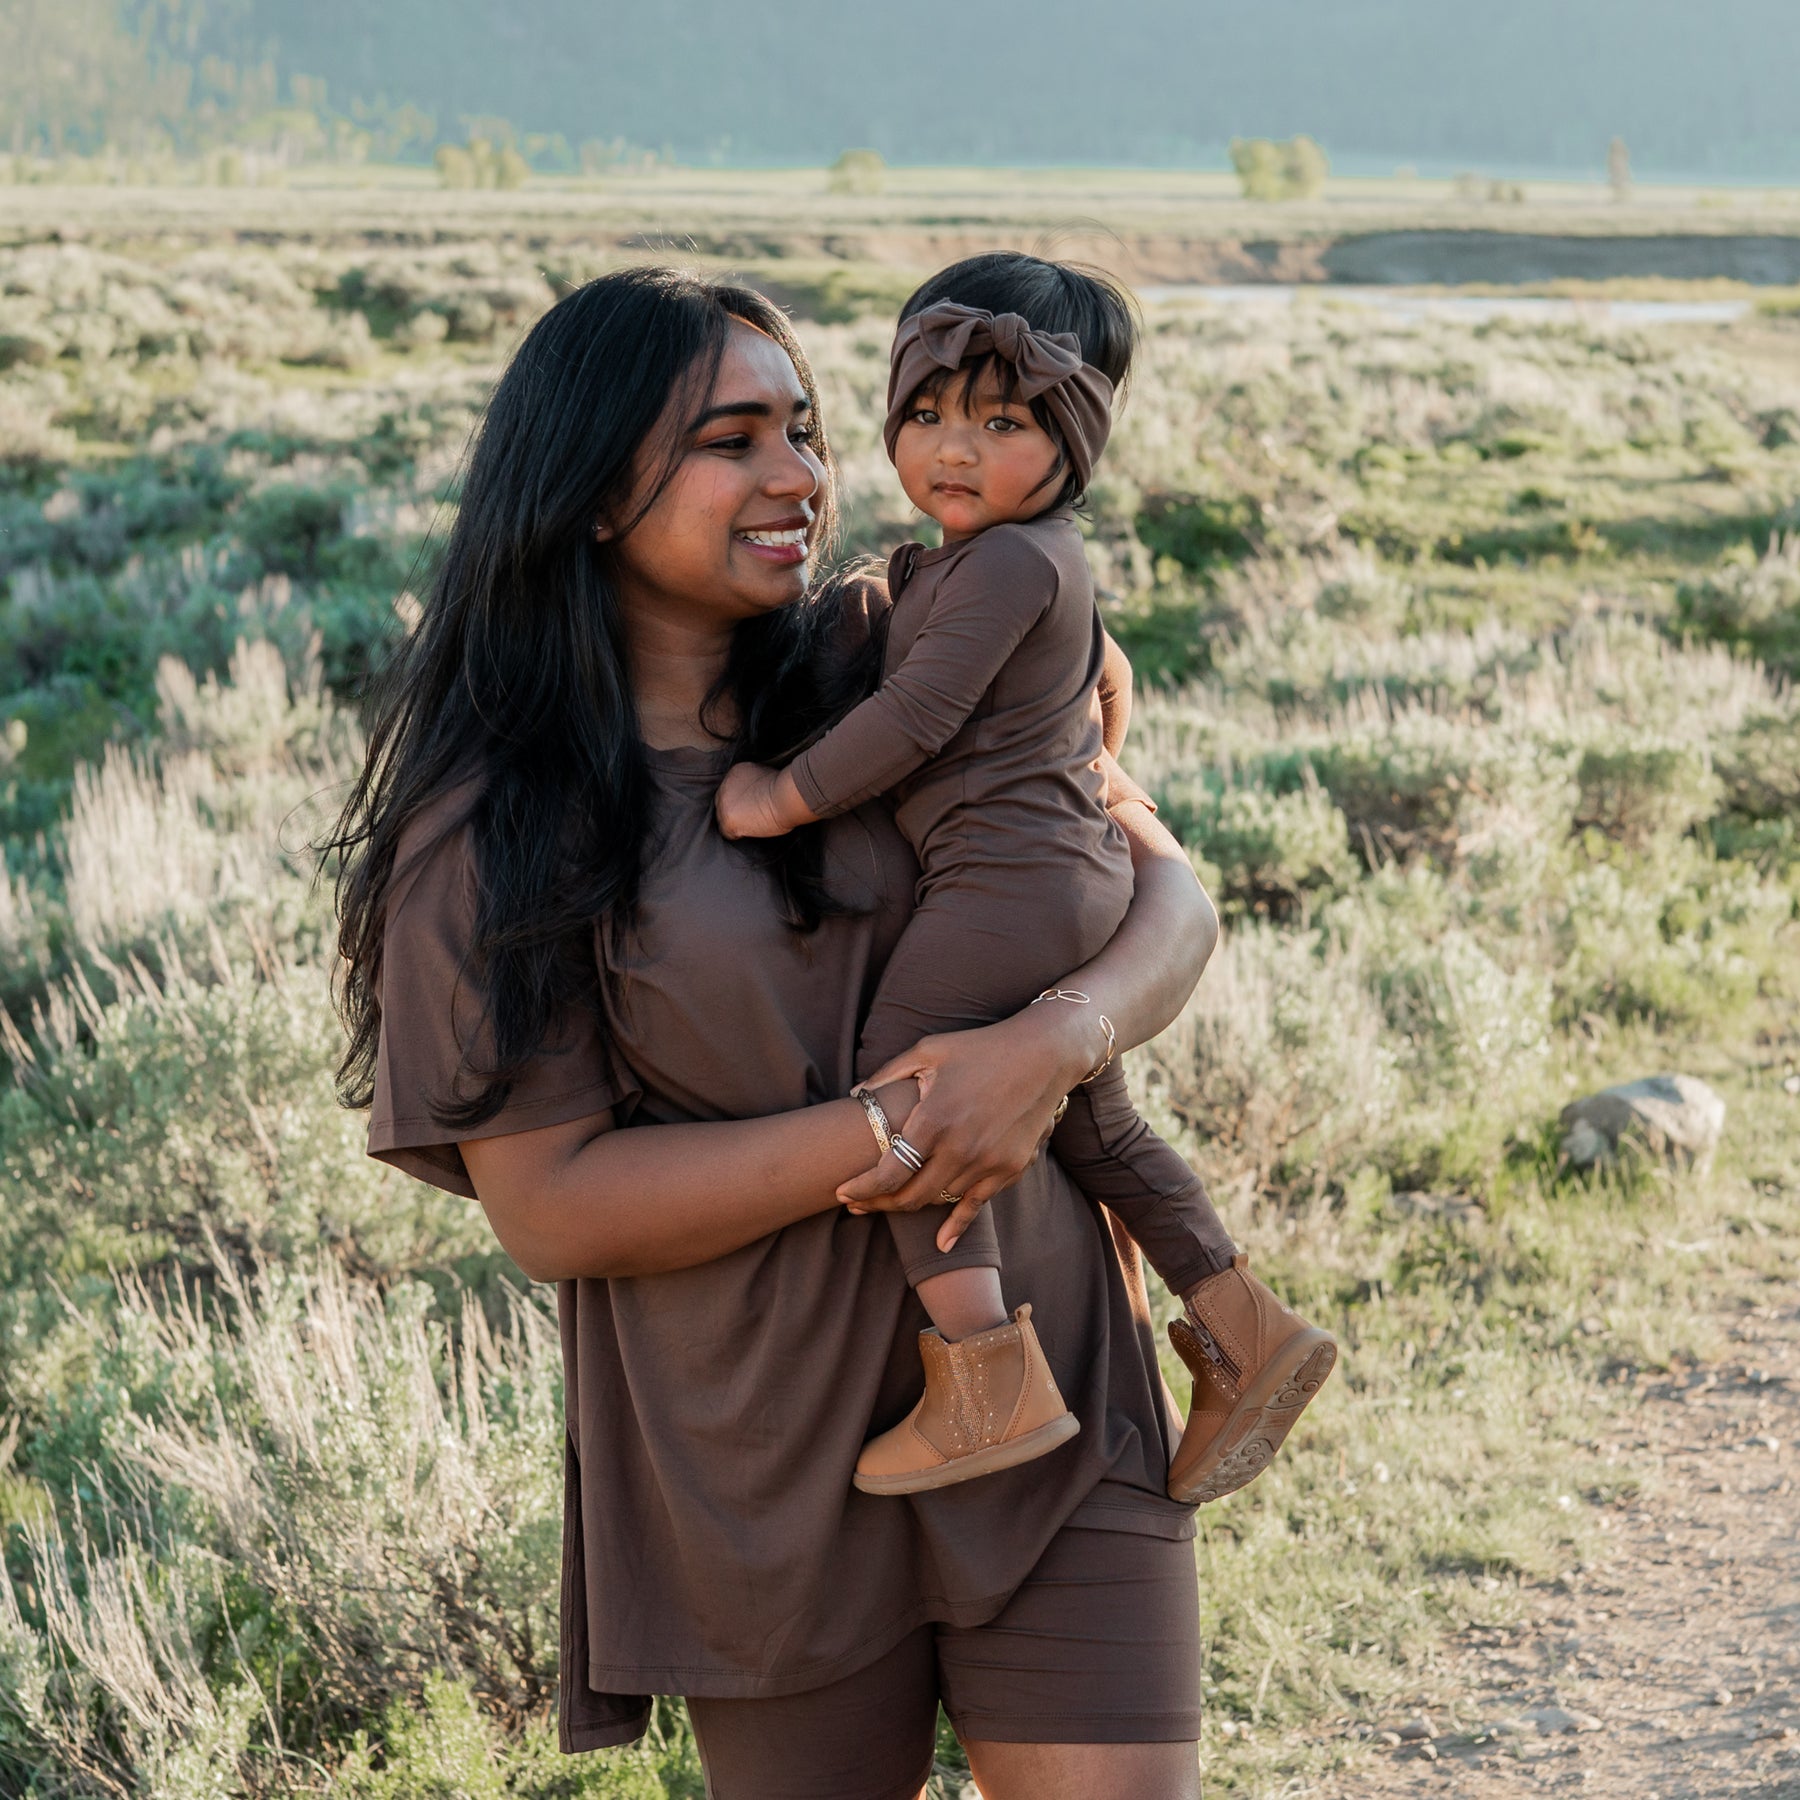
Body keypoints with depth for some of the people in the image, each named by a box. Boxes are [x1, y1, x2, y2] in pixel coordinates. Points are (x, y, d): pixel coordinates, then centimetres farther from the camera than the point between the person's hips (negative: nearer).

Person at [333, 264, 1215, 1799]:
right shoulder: (494, 835, -7)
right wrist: (888, 1134, -21)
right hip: (766, 1470, -2)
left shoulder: (894, 665, 2)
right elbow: (549, 1204, -11)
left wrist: (1058, 1040, -22)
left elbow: (1168, 890, 1)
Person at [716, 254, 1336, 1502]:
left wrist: (784, 799, -12)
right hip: (1077, 871, 11)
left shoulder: (1008, 561, -14)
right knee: (1095, 1124, 18)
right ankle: (1248, 1332, 22)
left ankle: (988, 1377, -19)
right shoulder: (1045, 559, 17)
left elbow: (917, 719, -20)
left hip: (1008, 875, -11)